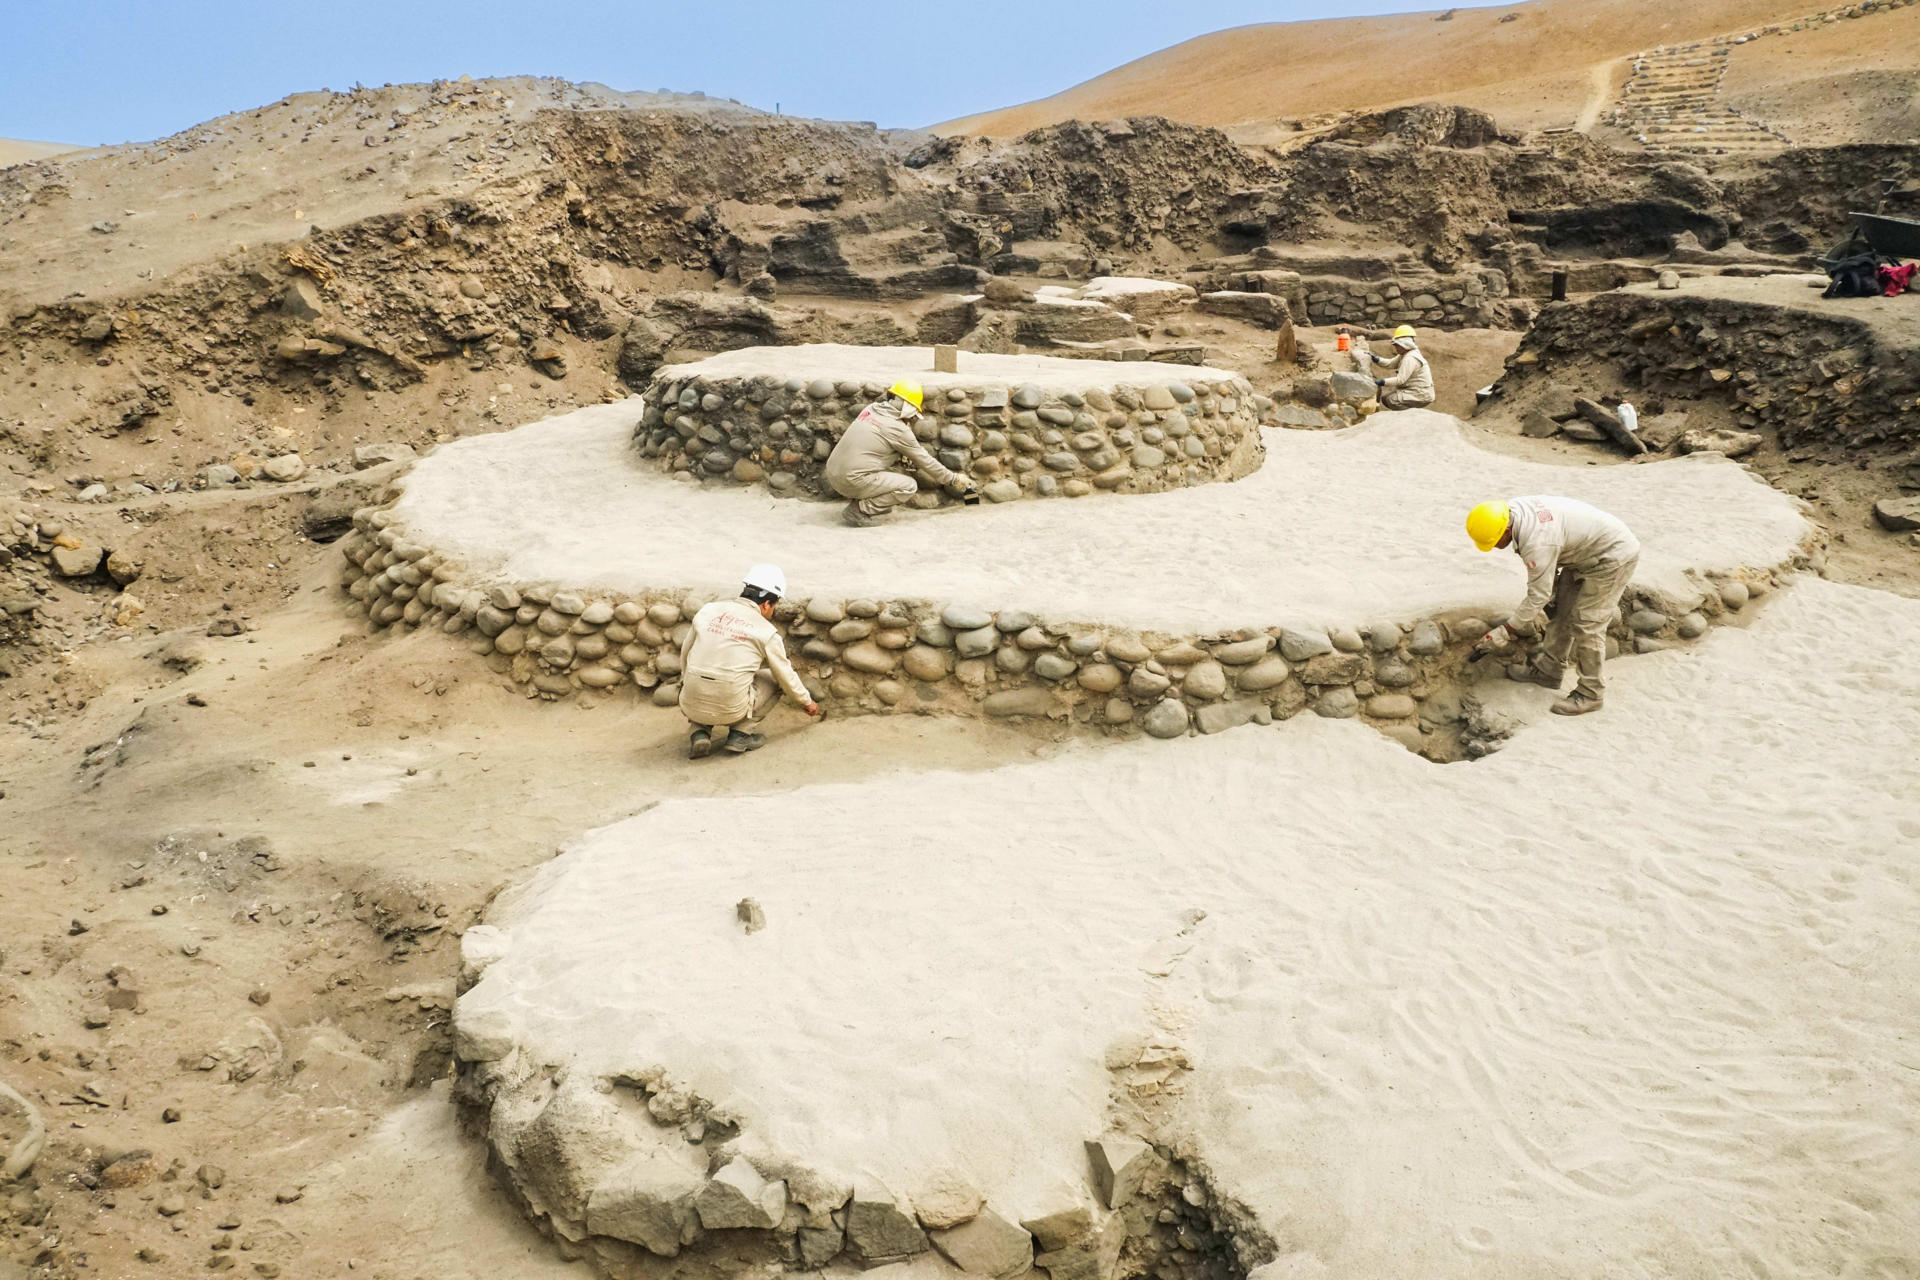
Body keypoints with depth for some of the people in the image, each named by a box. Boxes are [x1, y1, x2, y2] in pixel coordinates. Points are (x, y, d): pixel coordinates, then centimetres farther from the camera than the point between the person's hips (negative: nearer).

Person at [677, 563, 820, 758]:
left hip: (692, 706, 3)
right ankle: (740, 734, 10)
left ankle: (700, 732, 10)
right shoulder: (767, 632, -2)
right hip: (731, 710, -3)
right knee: (774, 676, 20)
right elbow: (786, 675, 10)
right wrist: (807, 702, 29)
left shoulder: (707, 611, 7)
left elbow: (685, 653, 19)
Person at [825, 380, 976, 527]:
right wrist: (954, 480, 9)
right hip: (853, 480, -9)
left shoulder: (870, 409, 10)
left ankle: (860, 502, 11)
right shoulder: (898, 429, -10)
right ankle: (859, 511, -8)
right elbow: (924, 461, -1)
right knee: (909, 486, -5)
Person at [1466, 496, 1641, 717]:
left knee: (1586, 622, -9)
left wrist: (1503, 633, -20)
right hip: (1586, 552, 10)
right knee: (1561, 610, 14)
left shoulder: (1536, 543, -36)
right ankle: (1548, 670, 25)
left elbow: (1538, 596, -27)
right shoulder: (1512, 508, -8)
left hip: (1614, 555, -10)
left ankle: (1590, 693, 1)